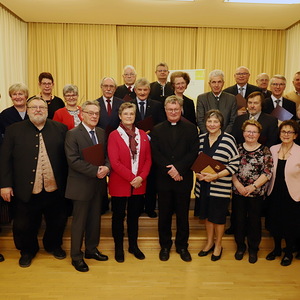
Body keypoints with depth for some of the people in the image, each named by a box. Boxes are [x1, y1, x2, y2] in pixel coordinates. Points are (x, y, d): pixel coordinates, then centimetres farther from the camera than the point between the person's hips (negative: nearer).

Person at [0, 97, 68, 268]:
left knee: (58, 222, 16)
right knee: (24, 225, 12)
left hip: (54, 189, 1)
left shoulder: (60, 129, 0)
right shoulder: (14, 130, -1)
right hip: (26, 190, -1)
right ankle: (27, 251, 39)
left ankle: (53, 246, 44)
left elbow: (67, 157, 1)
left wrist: (67, 182, -1)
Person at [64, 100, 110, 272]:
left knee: (95, 219, 16)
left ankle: (92, 250, 34)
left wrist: (106, 167, -12)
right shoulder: (73, 134, -11)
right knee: (79, 222, 6)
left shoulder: (102, 133, 8)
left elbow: (107, 154, 10)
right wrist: (95, 171, -21)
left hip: (99, 184, 6)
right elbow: (73, 160, -18)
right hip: (81, 185, -6)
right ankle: (76, 256, 22)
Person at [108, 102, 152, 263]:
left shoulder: (142, 135, 6)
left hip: (139, 184, 4)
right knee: (118, 216, 10)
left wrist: (141, 177, -11)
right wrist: (131, 178, -16)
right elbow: (115, 162, -13)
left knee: (134, 215, 16)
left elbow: (148, 159, 3)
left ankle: (133, 246, 32)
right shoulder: (114, 135, -6)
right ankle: (118, 248, 27)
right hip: (120, 184, -3)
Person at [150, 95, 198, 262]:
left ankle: (182, 246, 27)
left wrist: (178, 168, -17)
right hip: (164, 179, 1)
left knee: (183, 214, 10)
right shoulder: (157, 130, 6)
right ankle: (165, 246, 27)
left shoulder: (191, 129, 3)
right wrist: (170, 170, -15)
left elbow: (194, 153, -6)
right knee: (164, 214, 10)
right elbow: (156, 155, -3)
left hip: (184, 178, 0)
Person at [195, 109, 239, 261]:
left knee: (218, 216, 10)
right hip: (203, 184, 4)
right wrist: (197, 172, -8)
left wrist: (216, 175, -21)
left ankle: (218, 245, 32)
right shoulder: (201, 138, 2)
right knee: (207, 214, 17)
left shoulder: (228, 139, -12)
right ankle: (209, 242, 39)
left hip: (220, 186, -4)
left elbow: (235, 164, -13)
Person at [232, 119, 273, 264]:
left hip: (256, 193, -1)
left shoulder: (265, 151, -2)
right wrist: (237, 184, -12)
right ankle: (240, 246, 31)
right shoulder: (237, 148, 3)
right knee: (239, 219, 11)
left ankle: (253, 249, 29)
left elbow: (267, 172, -8)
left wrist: (253, 186, -16)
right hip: (238, 192, 2)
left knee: (254, 220, 10)